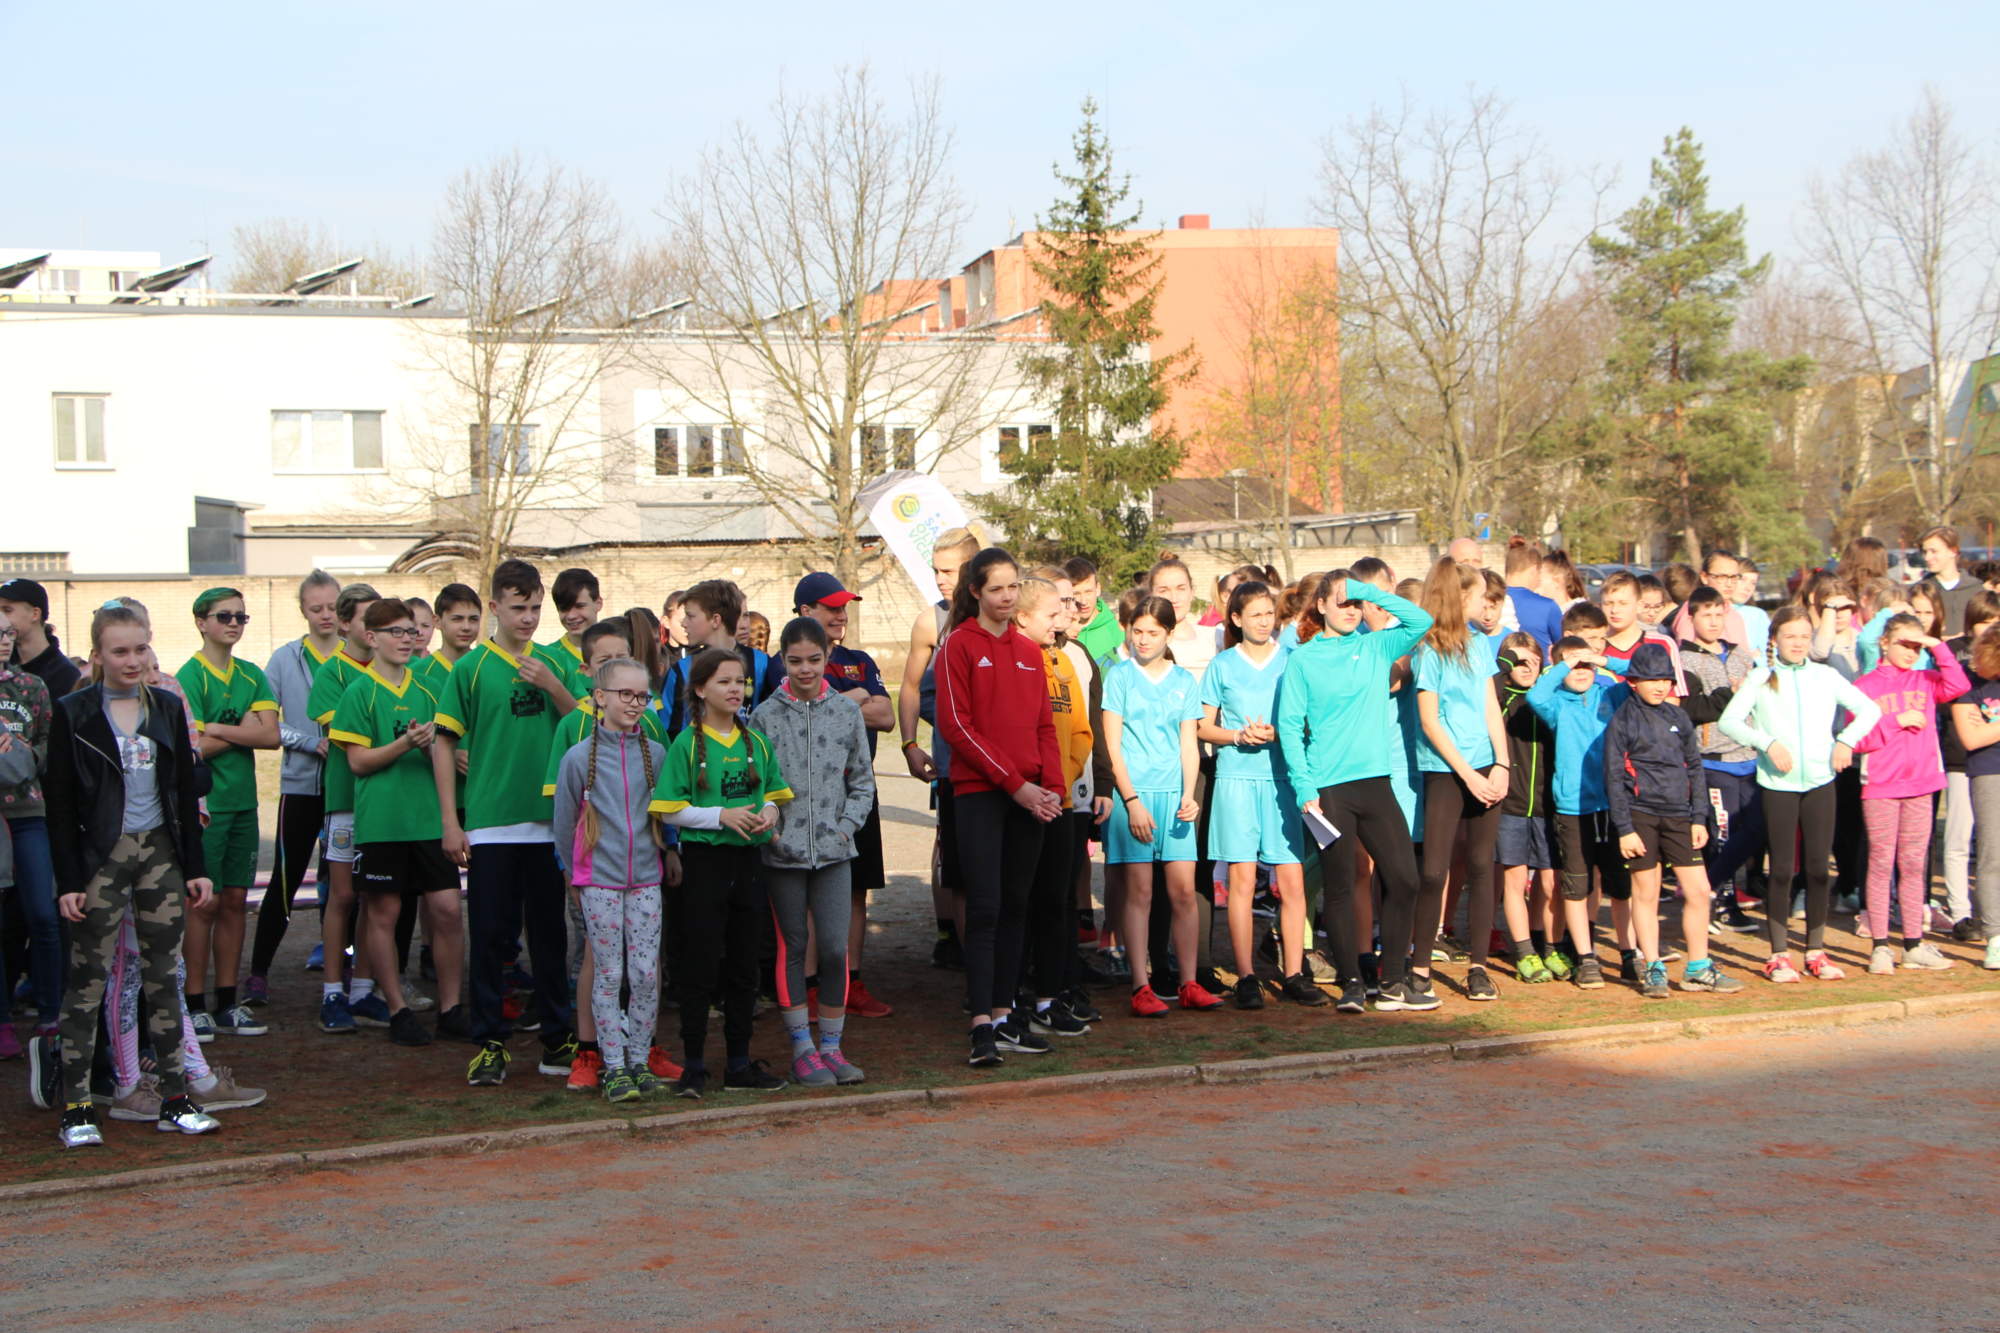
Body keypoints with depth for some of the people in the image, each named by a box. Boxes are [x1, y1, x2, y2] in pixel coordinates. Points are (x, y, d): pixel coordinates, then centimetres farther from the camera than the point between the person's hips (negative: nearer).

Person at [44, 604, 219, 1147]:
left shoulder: (167, 708, 8)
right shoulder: (73, 714, -4)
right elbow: (61, 804, -5)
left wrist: (195, 867, 7)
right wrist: (69, 881, -10)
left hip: (160, 853, 4)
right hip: (100, 857, -4)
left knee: (163, 976, 7)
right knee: (87, 980, -2)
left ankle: (175, 1100, 12)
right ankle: (76, 1108, 2)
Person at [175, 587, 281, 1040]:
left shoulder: (251, 675, 10)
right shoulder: (190, 676, -7)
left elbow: (271, 735, -3)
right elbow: (194, 746, -16)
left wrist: (217, 729, -11)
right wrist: (243, 731, -6)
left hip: (243, 802, 6)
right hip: (205, 802, -6)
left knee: (235, 901, 8)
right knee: (204, 903, -3)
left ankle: (227, 1002, 15)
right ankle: (195, 1005, 5)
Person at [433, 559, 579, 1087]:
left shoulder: (552, 663, 8)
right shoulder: (471, 668, -1)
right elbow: (443, 742, 0)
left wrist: (551, 685, -12)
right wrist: (450, 821, -5)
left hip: (549, 821, 3)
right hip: (490, 823, -3)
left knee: (550, 933, 9)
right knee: (490, 934, 2)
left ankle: (557, 1039, 18)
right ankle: (489, 1043, 12)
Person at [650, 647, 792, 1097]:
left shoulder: (756, 742, 9)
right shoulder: (687, 744, -6)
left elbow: (775, 793, 17)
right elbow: (671, 810, -9)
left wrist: (768, 812, -5)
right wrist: (722, 815, -19)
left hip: (747, 861, 5)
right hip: (703, 861, -5)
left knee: (744, 966, 10)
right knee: (700, 967, -2)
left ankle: (739, 1064, 19)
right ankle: (693, 1067, 7)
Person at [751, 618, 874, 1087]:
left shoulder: (847, 711, 6)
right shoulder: (765, 715, 0)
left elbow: (862, 781, 11)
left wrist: (847, 825, -1)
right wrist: (768, 831, -11)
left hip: (833, 850, 1)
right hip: (782, 853, -1)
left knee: (835, 948, -2)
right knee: (792, 948, 4)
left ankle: (831, 1046, 11)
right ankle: (802, 1049, 13)